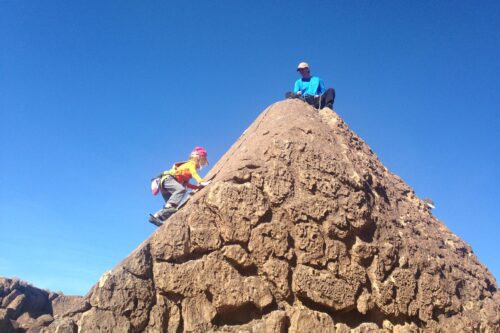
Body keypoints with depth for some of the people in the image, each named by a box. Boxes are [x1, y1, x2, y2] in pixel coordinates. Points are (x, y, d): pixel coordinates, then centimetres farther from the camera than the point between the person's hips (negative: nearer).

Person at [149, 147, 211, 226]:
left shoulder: (189, 166, 27)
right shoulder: (191, 163, 1)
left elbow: (185, 183, 25)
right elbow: (194, 173, -20)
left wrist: (198, 186, 17)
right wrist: (201, 182, -33)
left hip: (164, 182, 10)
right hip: (167, 178, -10)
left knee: (172, 206, 8)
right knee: (181, 189, -34)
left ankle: (155, 216, 5)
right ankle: (168, 206, -45)